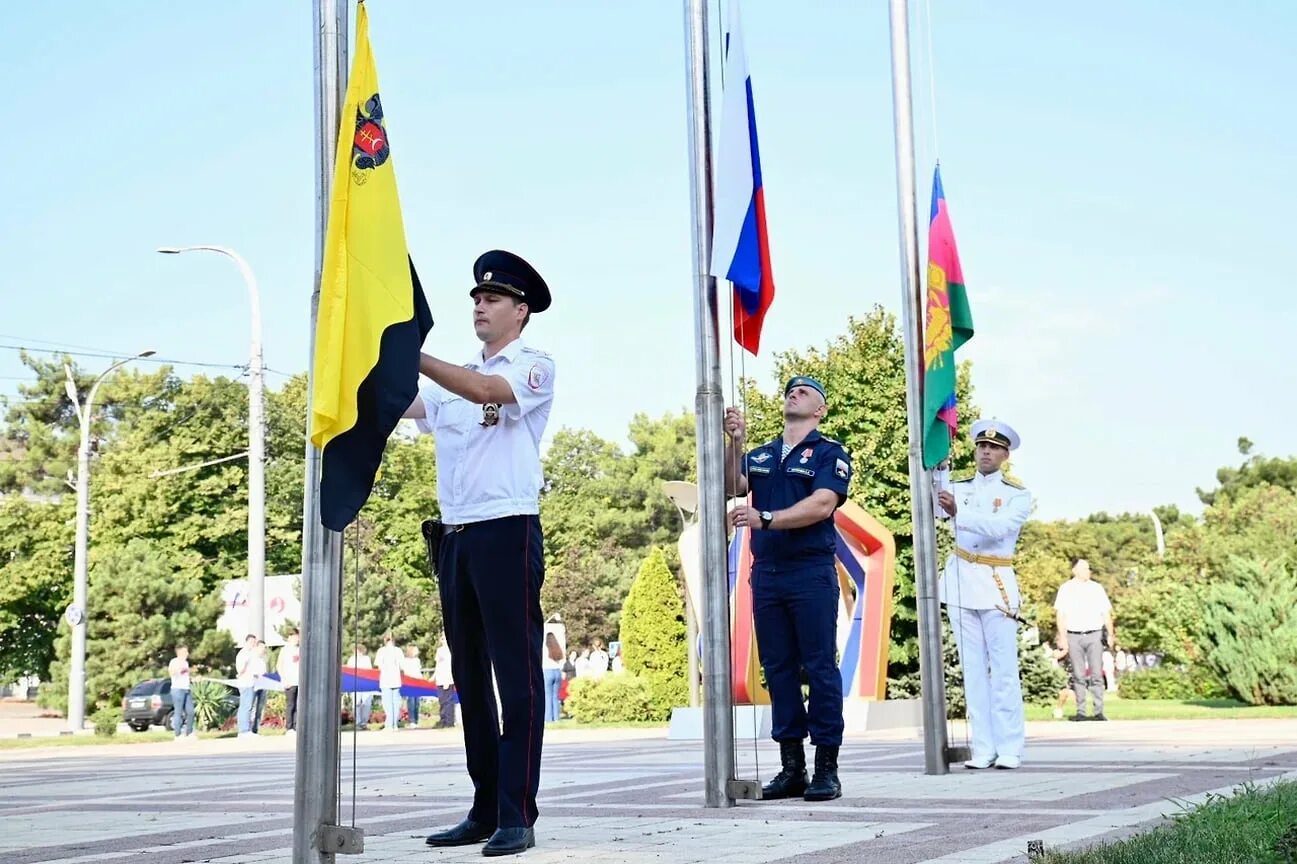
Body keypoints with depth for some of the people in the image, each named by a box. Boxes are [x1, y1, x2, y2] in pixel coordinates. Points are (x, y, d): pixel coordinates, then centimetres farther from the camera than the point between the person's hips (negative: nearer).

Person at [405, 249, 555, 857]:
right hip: (455, 535, 7)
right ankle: (484, 811, 15)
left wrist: (411, 355, -26)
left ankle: (517, 816, -8)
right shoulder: (454, 377, 21)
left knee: (517, 674, -7)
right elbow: (402, 406, 7)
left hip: (507, 532, -7)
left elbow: (489, 390, -19)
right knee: (470, 676, 9)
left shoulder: (535, 367, 1)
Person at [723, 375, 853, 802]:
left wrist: (764, 518, -22)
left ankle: (826, 767, 0)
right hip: (766, 571, 5)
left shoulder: (830, 453, 3)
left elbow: (822, 505, -13)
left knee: (820, 668, -4)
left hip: (811, 571, -5)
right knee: (778, 669, 6)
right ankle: (791, 766, 12)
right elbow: (731, 487, 2)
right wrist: (736, 443, -13)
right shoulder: (759, 455, 18)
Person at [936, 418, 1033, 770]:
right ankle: (983, 749, 3)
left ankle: (1009, 749, -4)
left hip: (996, 585, -3)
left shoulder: (1017, 495, 2)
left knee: (1004, 671, -5)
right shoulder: (956, 488, 10)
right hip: (960, 583, 3)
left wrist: (958, 514, -34)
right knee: (973, 671, 2)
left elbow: (998, 527, -18)